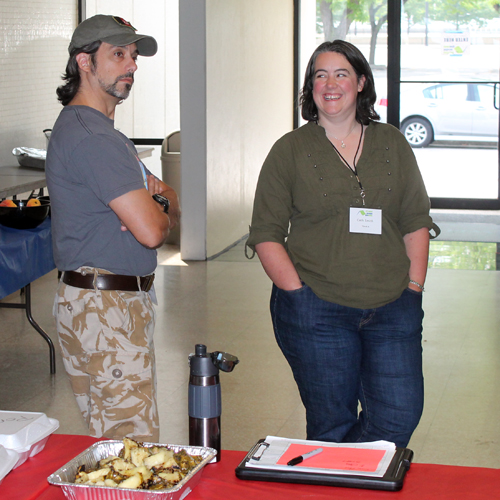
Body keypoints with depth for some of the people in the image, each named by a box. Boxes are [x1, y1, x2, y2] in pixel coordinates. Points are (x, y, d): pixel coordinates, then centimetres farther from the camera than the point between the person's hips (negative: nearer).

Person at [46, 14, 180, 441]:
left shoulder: (101, 129, 18)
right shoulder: (91, 135, -17)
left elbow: (170, 202, 17)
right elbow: (151, 230, -23)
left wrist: (157, 201, -8)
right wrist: (161, 209, 1)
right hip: (107, 306, -11)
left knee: (110, 437, 15)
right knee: (134, 444, -7)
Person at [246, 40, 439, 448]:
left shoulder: (392, 144, 11)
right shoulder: (290, 150, 3)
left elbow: (416, 223, 13)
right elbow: (266, 234, 1)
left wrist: (413, 288, 3)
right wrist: (299, 293, -8)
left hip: (392, 310, 3)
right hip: (317, 313, -2)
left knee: (401, 416, -3)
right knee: (332, 425, 4)